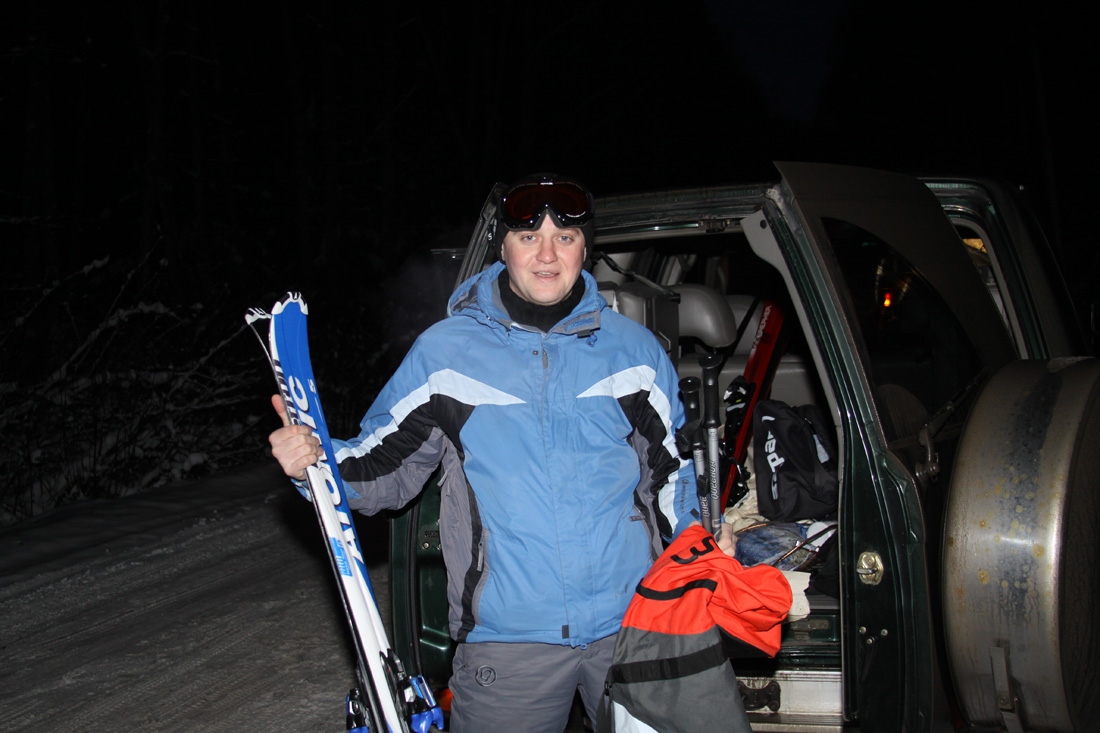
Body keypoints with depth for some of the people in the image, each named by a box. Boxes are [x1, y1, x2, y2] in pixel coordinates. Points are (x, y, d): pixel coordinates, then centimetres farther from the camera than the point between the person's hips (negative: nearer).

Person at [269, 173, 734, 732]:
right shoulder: (444, 352, 1)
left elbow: (667, 470, 13)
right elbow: (383, 466, 4)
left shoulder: (633, 348, 5)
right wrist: (316, 462, -14)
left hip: (633, 624, 2)